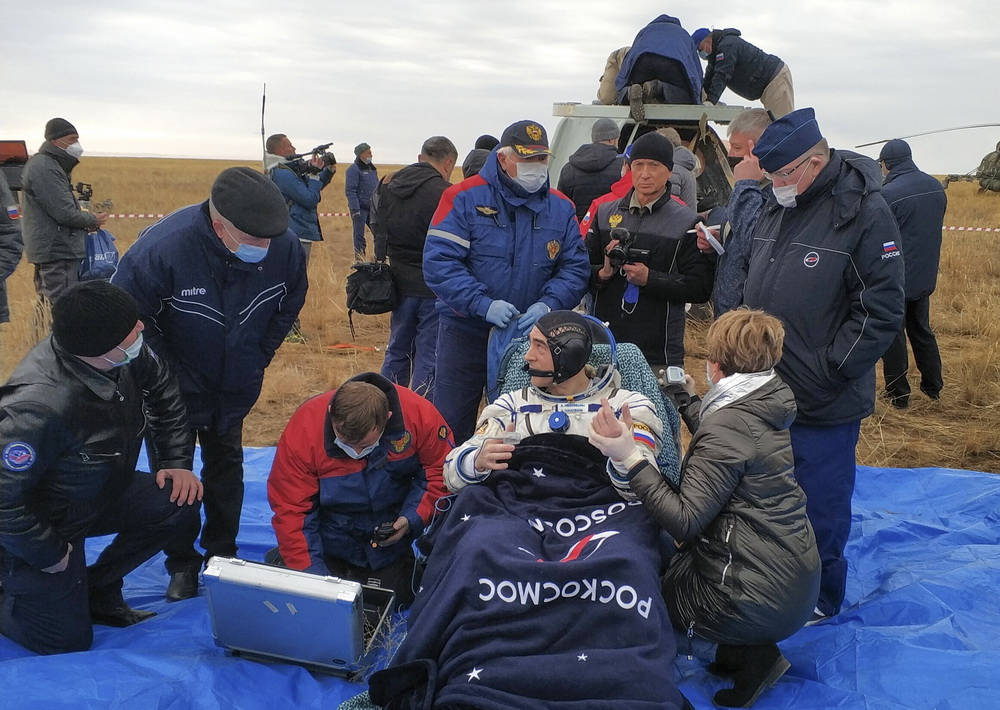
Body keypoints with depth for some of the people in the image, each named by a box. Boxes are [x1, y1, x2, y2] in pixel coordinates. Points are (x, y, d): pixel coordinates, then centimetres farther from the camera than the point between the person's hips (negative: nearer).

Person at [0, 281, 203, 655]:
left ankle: (97, 591, 9)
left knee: (180, 502, -13)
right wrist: (51, 556, -20)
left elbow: (161, 387, 3)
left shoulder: (127, 354, -19)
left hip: (99, 495, 7)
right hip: (41, 525, -7)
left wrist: (178, 463, 0)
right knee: (69, 642, -1)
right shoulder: (40, 407, -40)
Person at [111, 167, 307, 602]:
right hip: (175, 386, -3)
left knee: (226, 464, 18)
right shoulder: (164, 246, -35)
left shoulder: (285, 246, -24)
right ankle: (181, 564, 26)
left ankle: (222, 554, 36)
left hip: (236, 386, 3)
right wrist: (169, 375, -17)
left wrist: (258, 358, -2)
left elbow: (288, 306, 0)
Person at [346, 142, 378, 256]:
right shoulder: (354, 169, -8)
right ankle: (359, 259, 5)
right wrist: (355, 210, -19)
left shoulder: (372, 168, 16)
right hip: (360, 208, -7)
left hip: (373, 208, 7)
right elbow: (350, 191, -13)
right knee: (359, 235, -2)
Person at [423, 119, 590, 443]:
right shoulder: (465, 198, -10)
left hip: (530, 333, 3)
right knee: (451, 419, 5)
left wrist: (548, 304, -18)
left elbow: (575, 268, 1)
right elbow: (438, 262, -17)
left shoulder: (561, 207, 3)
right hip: (466, 331, -3)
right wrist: (484, 304, -27)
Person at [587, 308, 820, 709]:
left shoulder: (728, 426, -22)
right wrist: (691, 402, 36)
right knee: (667, 560, 26)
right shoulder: (763, 405, 4)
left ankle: (747, 655, 5)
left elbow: (685, 521, -27)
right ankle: (746, 651, 15)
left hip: (762, 601, -9)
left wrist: (629, 457, -30)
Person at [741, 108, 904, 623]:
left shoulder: (864, 212, -14)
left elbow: (882, 312, -16)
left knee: (820, 505, 8)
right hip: (766, 390, 7)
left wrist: (824, 374, -18)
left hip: (825, 406, -7)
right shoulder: (775, 207, 8)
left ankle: (819, 599, 29)